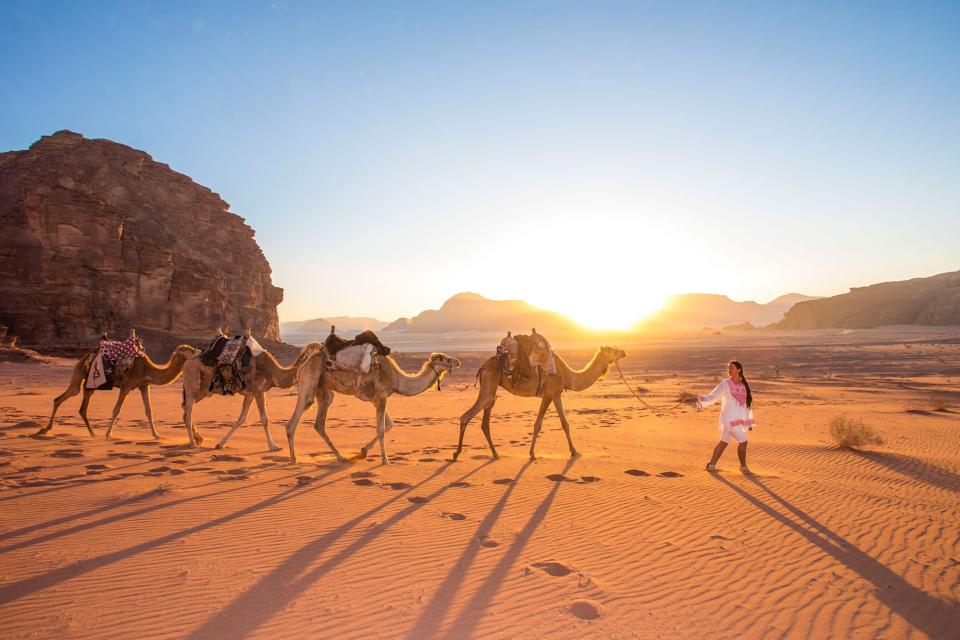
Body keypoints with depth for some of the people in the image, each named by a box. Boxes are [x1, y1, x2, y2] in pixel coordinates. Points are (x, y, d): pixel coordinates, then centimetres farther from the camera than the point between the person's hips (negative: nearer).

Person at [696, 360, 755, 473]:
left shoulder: (744, 385, 8)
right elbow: (712, 397, -10)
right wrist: (701, 401, -30)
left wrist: (750, 421, 17)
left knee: (723, 442, 12)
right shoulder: (725, 383, -7)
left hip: (739, 419, 5)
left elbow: (747, 404, 15)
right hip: (729, 418, -5)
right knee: (742, 441, -9)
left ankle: (712, 464, 24)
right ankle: (743, 466, 13)